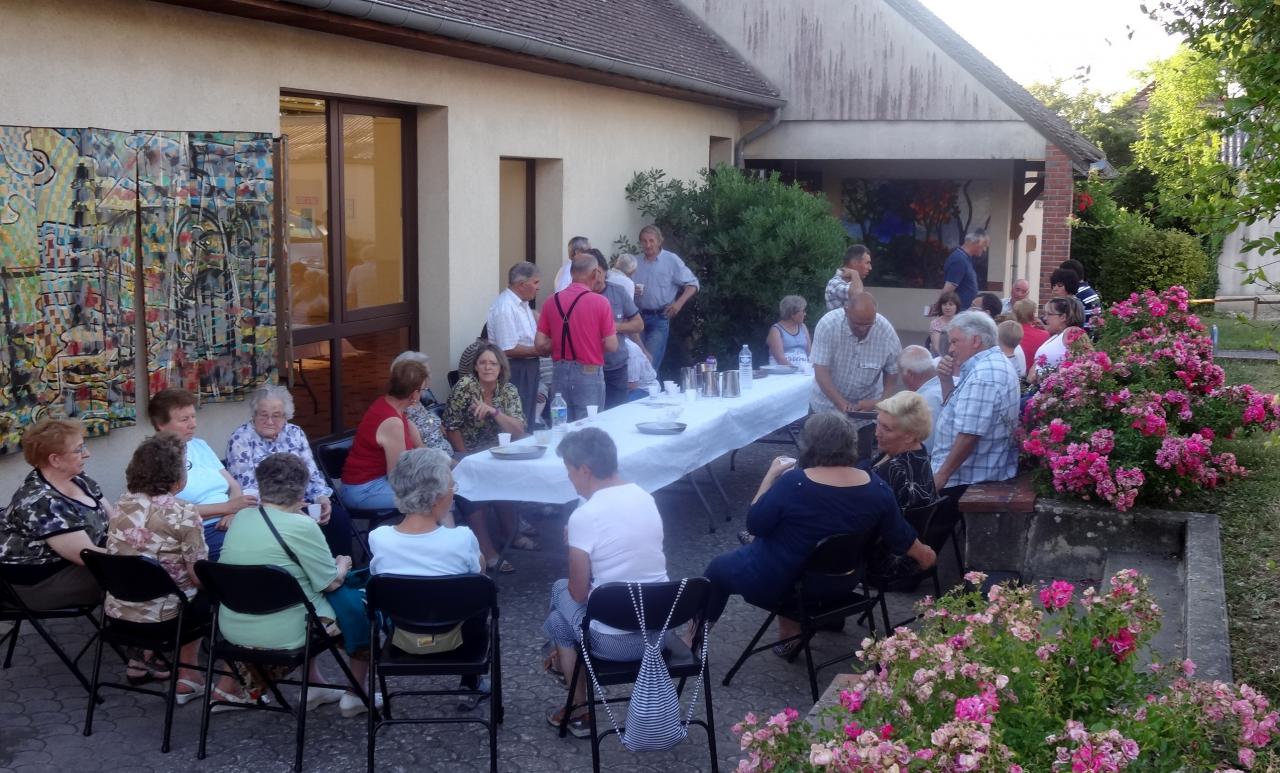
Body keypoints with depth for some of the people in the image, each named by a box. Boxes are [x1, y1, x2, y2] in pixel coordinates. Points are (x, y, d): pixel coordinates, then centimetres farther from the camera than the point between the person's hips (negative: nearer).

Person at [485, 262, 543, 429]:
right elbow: (508, 350, -23)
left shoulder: (522, 304, 10)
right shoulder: (505, 308, -20)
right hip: (514, 369, -10)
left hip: (528, 368, 10)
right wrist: (538, 350, -15)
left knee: (527, 420, 17)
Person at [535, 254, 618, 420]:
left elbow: (541, 344, 0)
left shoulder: (552, 301, 0)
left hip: (560, 373, 4)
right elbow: (611, 346, -9)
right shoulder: (600, 302, -10)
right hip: (589, 374, -4)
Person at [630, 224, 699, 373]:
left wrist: (679, 303, -15)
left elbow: (692, 284, -1)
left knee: (651, 361, -11)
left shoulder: (671, 260, -1)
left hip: (660, 318, -4)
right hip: (638, 316, 4)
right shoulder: (637, 263, 12)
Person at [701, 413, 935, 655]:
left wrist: (771, 475, -7)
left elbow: (754, 524, -15)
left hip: (777, 583, -5)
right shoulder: (876, 487, -15)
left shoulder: (792, 483, -28)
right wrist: (924, 554, 17)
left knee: (718, 567, 22)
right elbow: (900, 537, -3)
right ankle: (790, 631, 35)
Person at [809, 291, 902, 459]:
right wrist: (843, 405, -34)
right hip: (826, 404, 0)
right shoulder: (828, 324, -24)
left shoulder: (887, 333, -20)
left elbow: (892, 373, -5)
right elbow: (821, 372, -23)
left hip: (865, 408, 1)